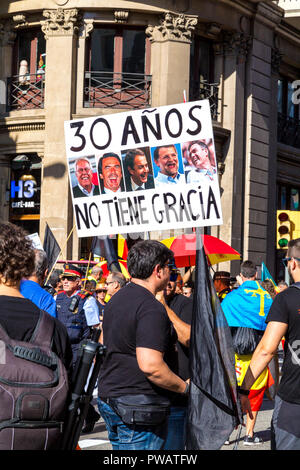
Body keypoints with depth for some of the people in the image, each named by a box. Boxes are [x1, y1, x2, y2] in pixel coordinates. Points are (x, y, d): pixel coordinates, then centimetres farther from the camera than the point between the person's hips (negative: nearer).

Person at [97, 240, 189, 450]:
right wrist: (184, 387, -13)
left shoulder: (116, 299, 12)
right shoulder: (152, 308, -18)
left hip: (108, 398, 10)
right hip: (140, 407, -9)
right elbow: (150, 365, -26)